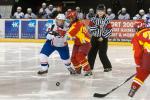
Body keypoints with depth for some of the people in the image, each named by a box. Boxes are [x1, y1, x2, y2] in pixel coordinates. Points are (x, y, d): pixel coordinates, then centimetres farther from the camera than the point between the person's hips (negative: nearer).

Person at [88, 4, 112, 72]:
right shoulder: (94, 19, 2)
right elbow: (90, 28, -9)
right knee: (91, 53, 4)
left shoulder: (106, 20, -6)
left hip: (103, 39, -3)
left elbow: (109, 30, -10)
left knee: (102, 54, -9)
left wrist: (103, 37, -15)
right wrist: (98, 26, -21)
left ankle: (108, 66, 6)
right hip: (94, 38, 3)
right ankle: (90, 66, 17)